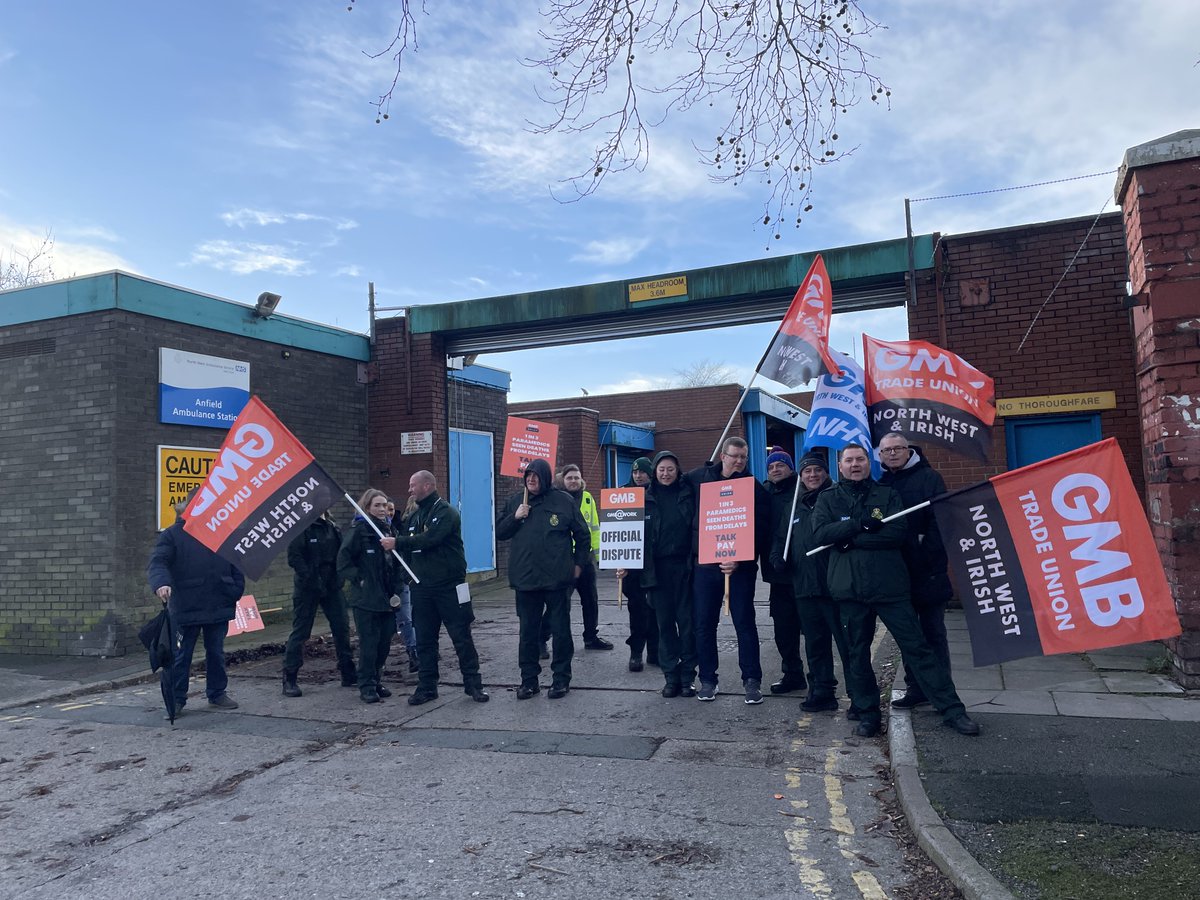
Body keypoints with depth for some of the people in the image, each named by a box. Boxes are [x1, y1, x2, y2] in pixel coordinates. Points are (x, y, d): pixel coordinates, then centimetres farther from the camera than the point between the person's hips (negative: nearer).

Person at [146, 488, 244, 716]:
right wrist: (161, 583, -34)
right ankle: (176, 699, 18)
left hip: (218, 608, 3)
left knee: (216, 653, 14)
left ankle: (217, 694, 27)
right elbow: (156, 562, -15)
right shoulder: (173, 535, -3)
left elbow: (236, 567, 11)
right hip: (185, 609, -3)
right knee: (180, 656, 5)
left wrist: (235, 592, 1)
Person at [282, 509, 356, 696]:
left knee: (342, 628, 6)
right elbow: (294, 557, -16)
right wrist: (311, 579, -21)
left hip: (332, 586, 6)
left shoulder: (332, 527, 10)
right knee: (300, 632, 1)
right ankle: (289, 679, 10)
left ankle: (348, 674, 16)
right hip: (307, 588, -6)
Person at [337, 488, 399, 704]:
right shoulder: (359, 530, -8)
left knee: (384, 641, 9)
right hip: (366, 598, -6)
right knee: (369, 642, -2)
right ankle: (367, 686, 7)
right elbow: (343, 560, -12)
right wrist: (359, 579, -14)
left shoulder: (389, 529, 11)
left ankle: (376, 681, 23)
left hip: (387, 596, 6)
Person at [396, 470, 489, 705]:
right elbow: (406, 548, 16)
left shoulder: (446, 513, -9)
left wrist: (397, 542, -17)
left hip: (449, 586, -6)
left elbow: (429, 539, -24)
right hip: (422, 588, 6)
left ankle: (473, 683, 10)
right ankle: (426, 686, 19)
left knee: (461, 637, 1)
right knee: (424, 640, 10)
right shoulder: (413, 517, 13)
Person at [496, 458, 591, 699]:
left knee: (561, 630, 6)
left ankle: (561, 679, 18)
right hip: (525, 579, 3)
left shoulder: (564, 501, -1)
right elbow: (500, 532, 10)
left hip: (557, 579, -3)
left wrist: (578, 563, 3)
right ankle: (529, 679, 20)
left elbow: (583, 535, 6)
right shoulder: (515, 501, 8)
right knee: (528, 632, 9)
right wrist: (515, 517, -6)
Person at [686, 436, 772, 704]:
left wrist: (740, 560, -18)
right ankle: (707, 679, 19)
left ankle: (752, 680, 11)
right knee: (703, 624, 7)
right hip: (705, 563, 3)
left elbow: (760, 530, -7)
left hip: (740, 566, -2)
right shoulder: (699, 478, 5)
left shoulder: (754, 487, -2)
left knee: (745, 622, 1)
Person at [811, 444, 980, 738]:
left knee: (917, 647, 0)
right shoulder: (828, 499, 10)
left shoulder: (887, 495, 8)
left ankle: (952, 709, 7)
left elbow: (897, 532, -8)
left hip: (890, 584, -1)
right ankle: (867, 713, 21)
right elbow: (820, 533, -6)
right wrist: (860, 524, -16)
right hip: (850, 589, 1)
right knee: (858, 653, 8)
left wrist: (849, 540, -11)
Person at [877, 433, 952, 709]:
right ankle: (916, 688, 21)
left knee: (933, 632, 4)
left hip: (927, 571, -4)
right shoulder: (880, 484, 11)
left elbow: (940, 519, -11)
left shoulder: (928, 477, -3)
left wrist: (929, 557, -18)